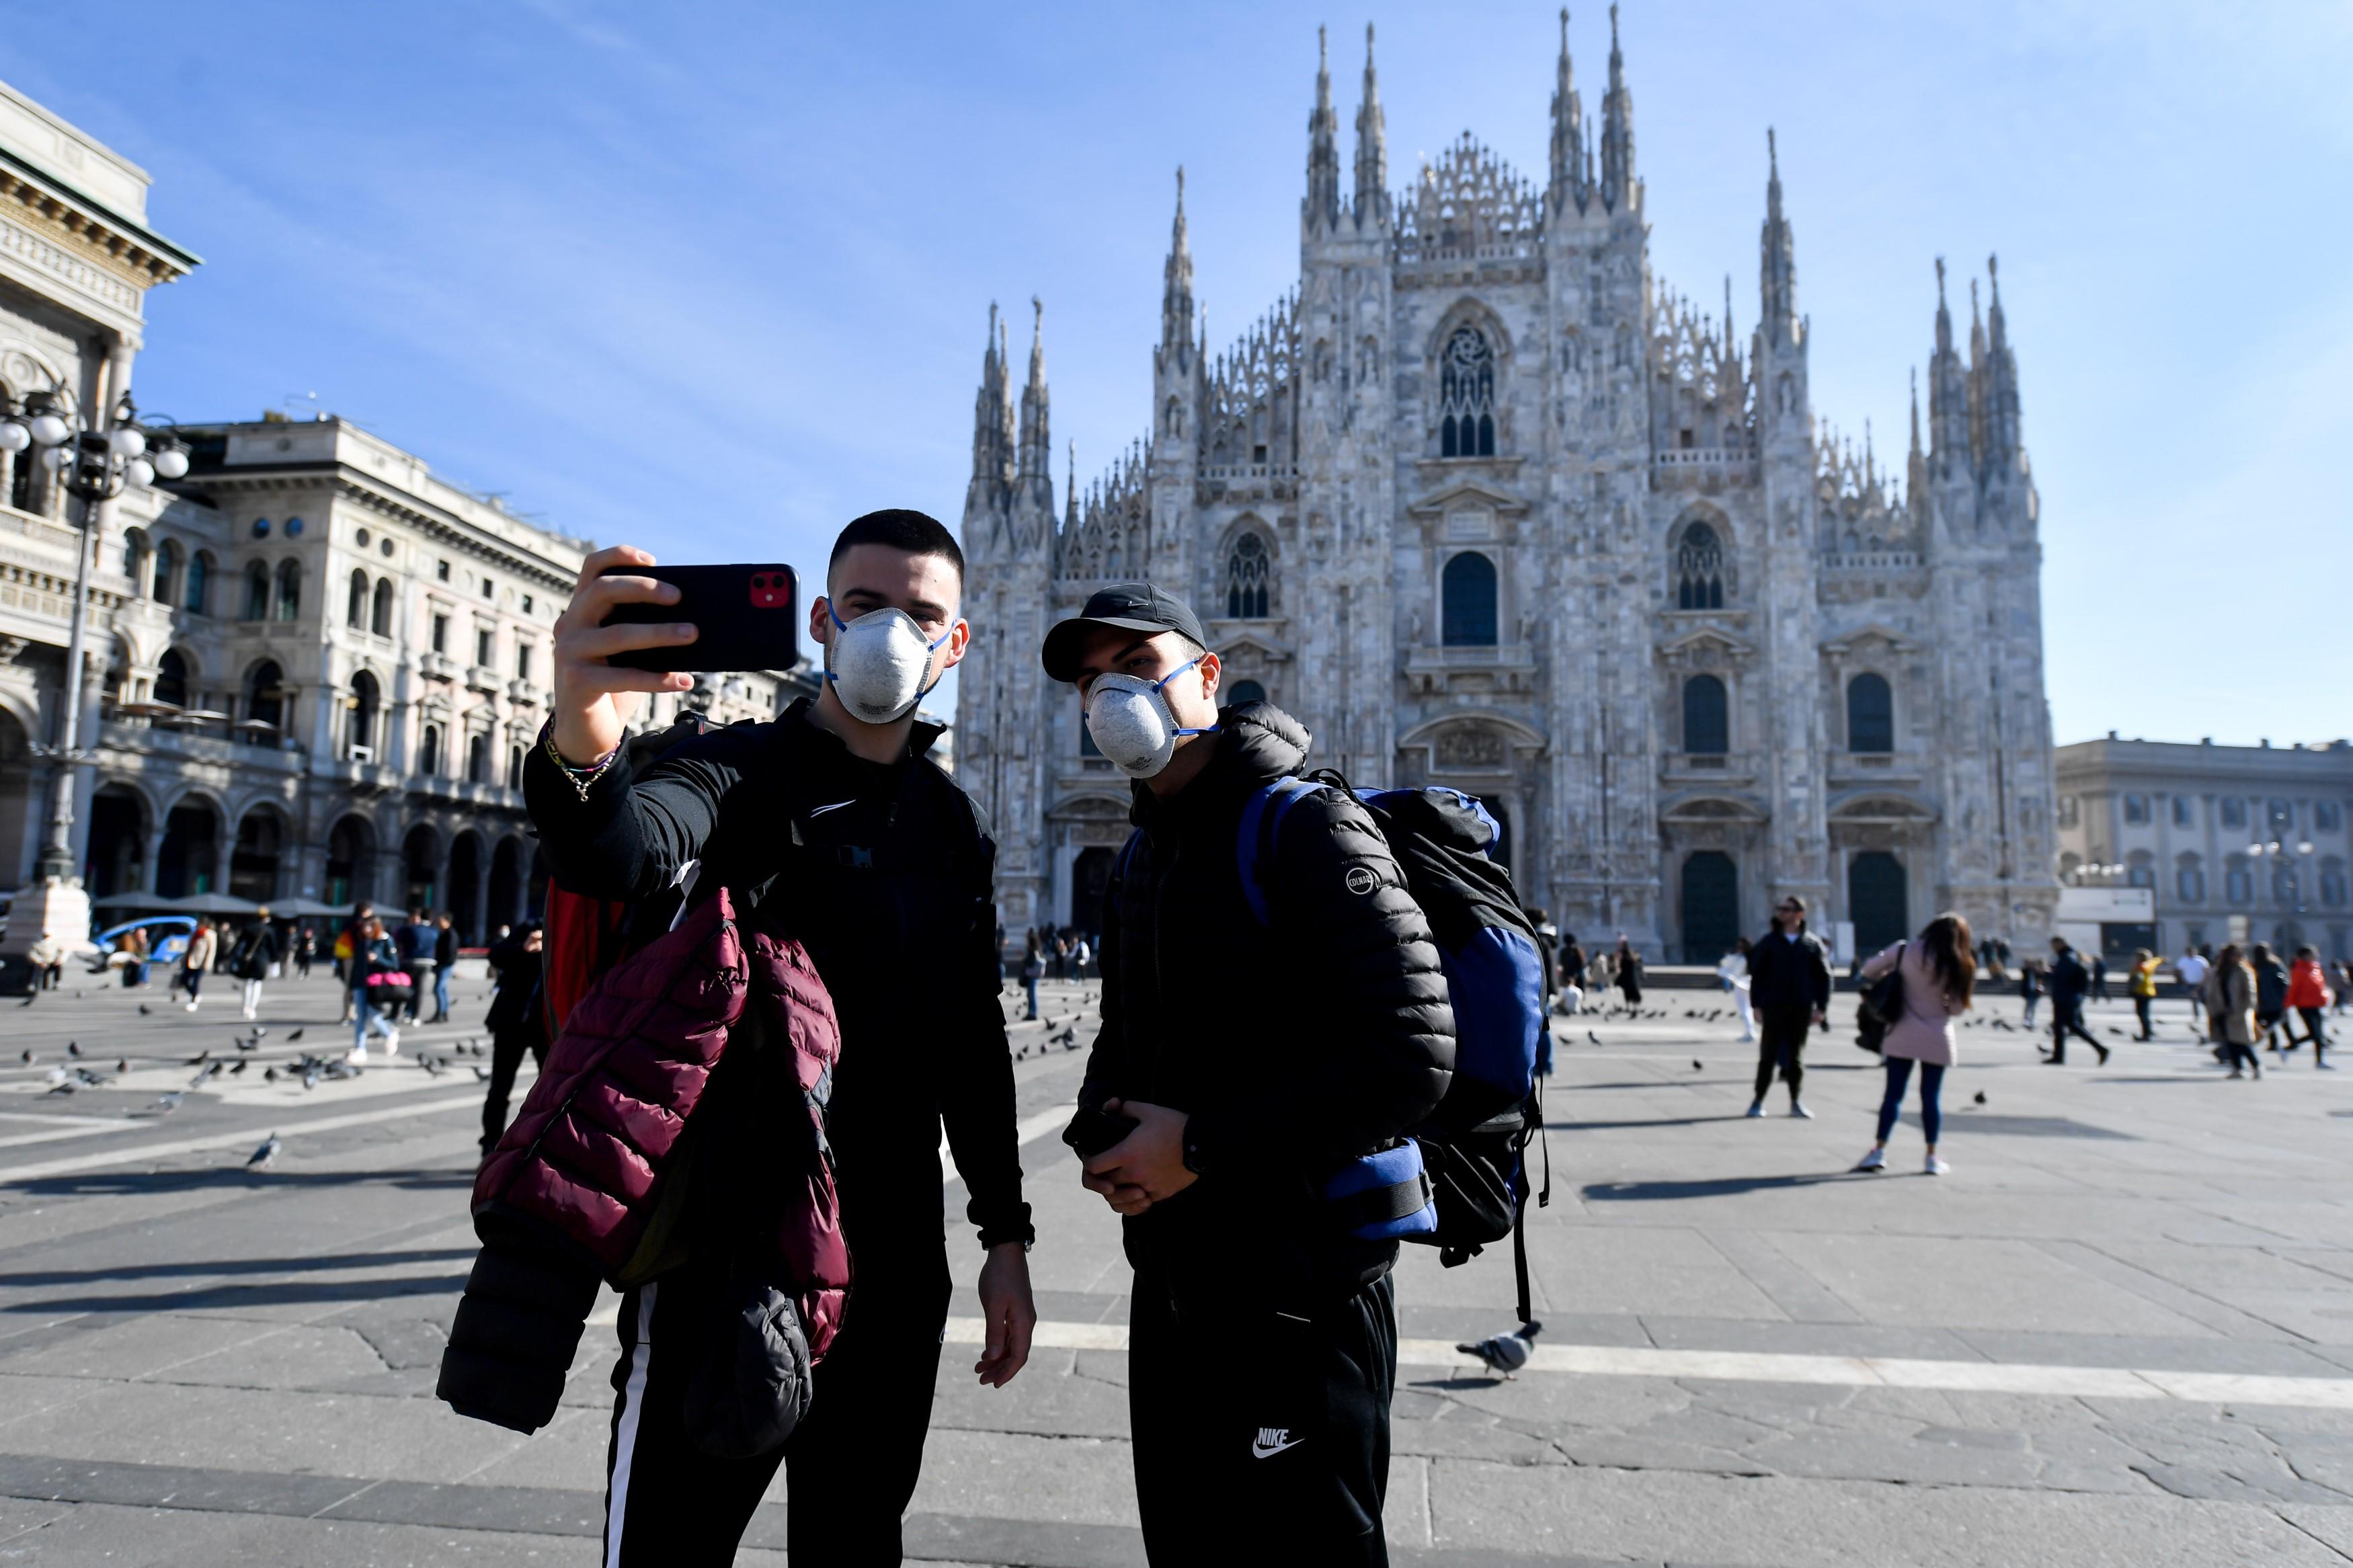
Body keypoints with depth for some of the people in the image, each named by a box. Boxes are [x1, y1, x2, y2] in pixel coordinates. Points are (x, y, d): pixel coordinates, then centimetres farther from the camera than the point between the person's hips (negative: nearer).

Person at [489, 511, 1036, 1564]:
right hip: (723, 1240, -4)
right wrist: (580, 752, -52)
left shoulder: (956, 826, 9)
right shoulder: (747, 771, -5)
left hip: (896, 1259, 5)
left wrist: (1005, 1233, 10)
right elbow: (622, 857, -29)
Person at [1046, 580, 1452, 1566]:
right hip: (1170, 1281, 8)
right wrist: (1100, 1130, -1)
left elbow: (1413, 1057, -24)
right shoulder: (1143, 856, 12)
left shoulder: (1307, 830, -15)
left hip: (1299, 1293, -8)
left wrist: (1202, 1146, -21)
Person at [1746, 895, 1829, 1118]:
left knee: (1796, 1056, 7)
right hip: (1773, 1007, -1)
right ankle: (1759, 1100, 8)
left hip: (1801, 1009, 1)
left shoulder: (1812, 944, 4)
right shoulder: (1768, 942, 2)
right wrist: (1756, 1005, -4)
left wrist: (1821, 1008, -1)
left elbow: (1823, 976, 5)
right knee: (1768, 1054, 1)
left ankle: (1795, 1102, 17)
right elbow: (1757, 974, 1)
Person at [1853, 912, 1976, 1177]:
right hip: (1936, 1039, -1)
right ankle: (1932, 1157, 11)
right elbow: (1958, 1008, -3)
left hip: (1903, 1035, 1)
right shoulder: (1957, 966, -5)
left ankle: (1879, 1150, 2)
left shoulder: (1904, 950, -3)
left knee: (1893, 1093, 5)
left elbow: (1869, 970, 1)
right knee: (1931, 1097, 7)